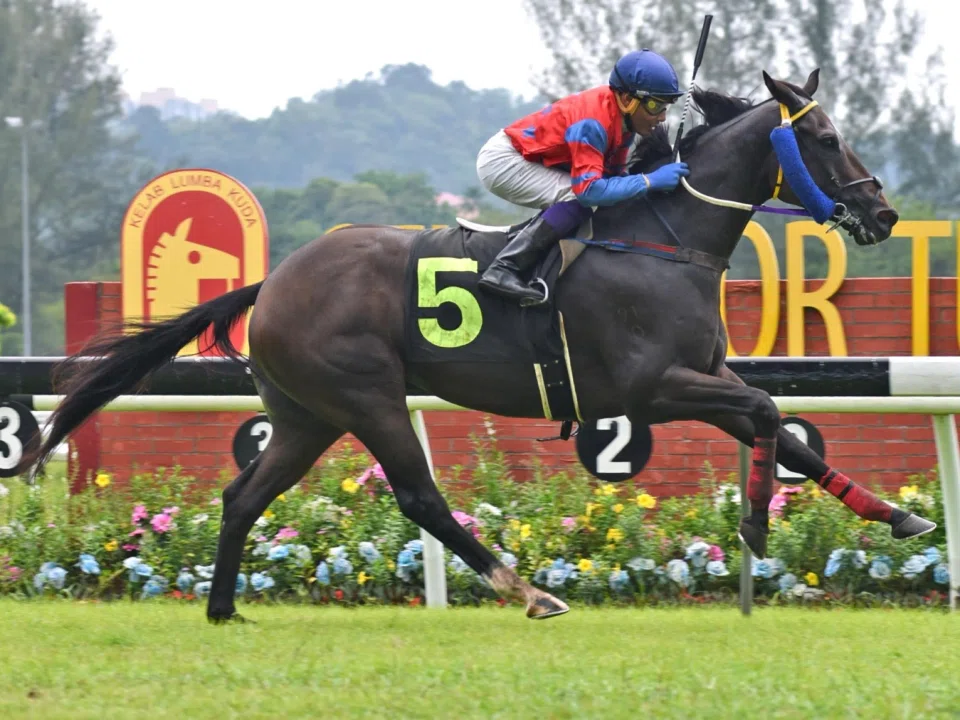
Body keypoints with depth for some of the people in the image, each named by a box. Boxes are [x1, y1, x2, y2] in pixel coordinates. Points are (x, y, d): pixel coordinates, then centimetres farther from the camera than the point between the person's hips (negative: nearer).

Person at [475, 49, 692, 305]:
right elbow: (588, 189, -37)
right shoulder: (593, 122, -31)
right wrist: (649, 181, -35)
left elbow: (613, 174, 4)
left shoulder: (622, 115, -3)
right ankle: (503, 270, -26)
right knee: (577, 201, -25)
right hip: (501, 160, -10)